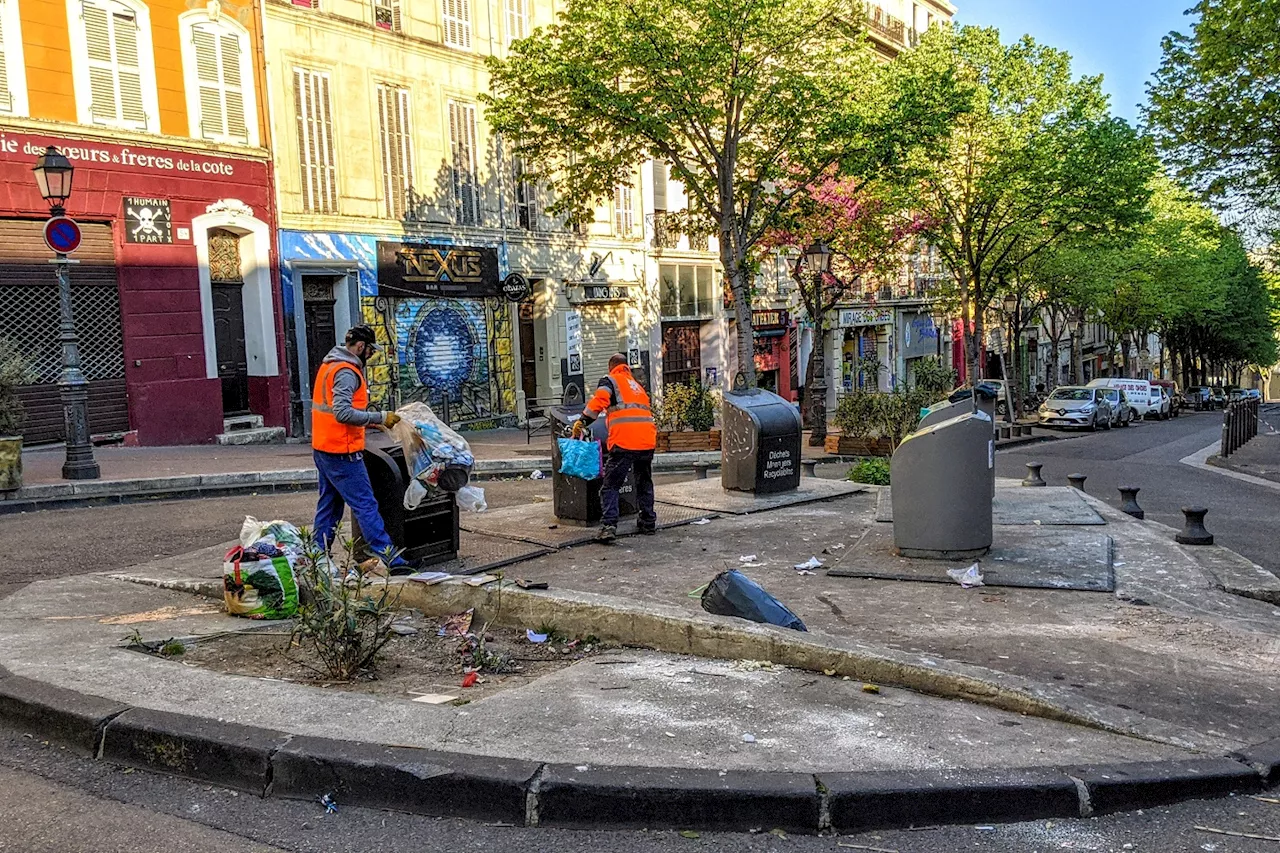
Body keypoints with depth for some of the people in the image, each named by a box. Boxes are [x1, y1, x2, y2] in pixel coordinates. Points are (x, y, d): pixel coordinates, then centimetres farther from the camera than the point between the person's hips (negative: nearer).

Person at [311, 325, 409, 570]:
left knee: (329, 504, 16)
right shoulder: (346, 372, -17)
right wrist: (379, 417, -22)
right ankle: (387, 557, -6)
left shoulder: (328, 366, 15)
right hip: (341, 452, -10)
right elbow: (342, 413, -26)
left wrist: (367, 421, 17)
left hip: (323, 449, 10)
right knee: (365, 505, -8)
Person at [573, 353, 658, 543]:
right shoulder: (637, 385, 29)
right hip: (647, 440, 6)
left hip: (624, 441, -6)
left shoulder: (610, 380, 9)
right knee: (644, 483, 23)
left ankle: (609, 525, -15)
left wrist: (582, 422, -4)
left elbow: (598, 401, -7)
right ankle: (648, 522, 26)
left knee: (610, 486, -2)